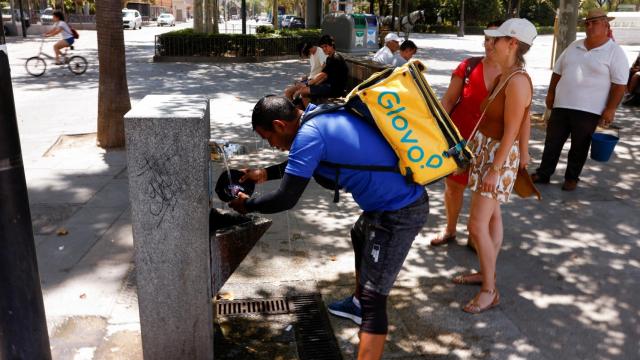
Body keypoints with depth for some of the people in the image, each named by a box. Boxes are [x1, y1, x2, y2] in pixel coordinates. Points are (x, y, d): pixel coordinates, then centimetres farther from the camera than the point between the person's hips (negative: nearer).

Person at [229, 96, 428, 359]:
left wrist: (247, 205, -1)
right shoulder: (322, 115, 8)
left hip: (399, 212, -11)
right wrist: (266, 173, 24)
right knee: (360, 236, 36)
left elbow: (285, 200, -19)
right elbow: (304, 162, 27)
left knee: (374, 298, -8)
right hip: (401, 198, 11)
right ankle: (358, 304, 57)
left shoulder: (310, 133, -21)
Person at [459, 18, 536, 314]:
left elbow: (511, 132, -24)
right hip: (485, 150, 10)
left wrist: (495, 169, -22)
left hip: (498, 155, -10)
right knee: (492, 217, 18)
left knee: (477, 225, -7)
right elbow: (526, 120, 13)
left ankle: (490, 291, 6)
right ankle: (487, 272, 32)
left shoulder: (517, 81, -23)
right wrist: (524, 154, 20)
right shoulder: (507, 76, 5)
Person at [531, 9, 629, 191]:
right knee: (552, 142, 8)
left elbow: (619, 84, -10)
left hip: (588, 110, -4)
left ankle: (572, 178, 22)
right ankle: (543, 174, 19)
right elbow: (558, 71, 16)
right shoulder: (574, 46, 9)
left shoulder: (615, 52, -6)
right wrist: (551, 93, 12)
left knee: (579, 147, 7)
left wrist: (610, 109, -15)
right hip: (561, 105, 4)